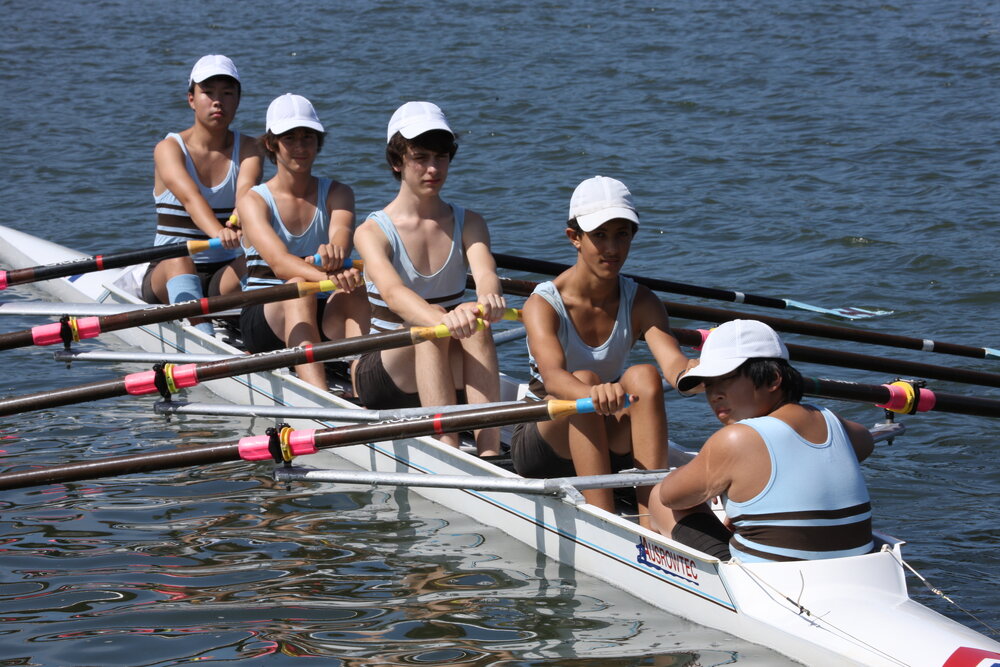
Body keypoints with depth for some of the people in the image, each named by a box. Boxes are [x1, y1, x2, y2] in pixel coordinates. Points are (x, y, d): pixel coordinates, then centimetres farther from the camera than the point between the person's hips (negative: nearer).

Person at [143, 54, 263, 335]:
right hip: (166, 280, -2)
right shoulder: (169, 148, -5)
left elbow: (246, 191, -20)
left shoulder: (247, 150, 3)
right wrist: (217, 231, -49)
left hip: (223, 280, 2)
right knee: (178, 260, -36)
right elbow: (190, 196, -26)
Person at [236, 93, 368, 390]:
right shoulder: (254, 201, -4)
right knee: (298, 289, -35)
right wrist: (328, 277, -44)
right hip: (263, 318, -3)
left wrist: (334, 253, -46)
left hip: (325, 320, 3)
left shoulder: (337, 193, 6)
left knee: (353, 291, -30)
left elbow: (341, 232, -19)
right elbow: (279, 262, -23)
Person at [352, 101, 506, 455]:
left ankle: (489, 452, -42)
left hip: (451, 369, 3)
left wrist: (488, 297, -45)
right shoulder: (373, 231, -8)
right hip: (383, 372, -3)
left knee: (476, 327, -30)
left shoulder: (468, 223, 4)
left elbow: (484, 271, -19)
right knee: (430, 328, -34)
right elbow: (393, 292, -29)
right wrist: (442, 319, -51)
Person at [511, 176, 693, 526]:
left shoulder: (641, 303, -5)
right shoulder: (543, 305, -16)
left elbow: (673, 362, -25)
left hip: (608, 447, 3)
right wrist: (592, 394, -60)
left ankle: (652, 518, -35)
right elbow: (552, 375, -36)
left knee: (644, 377, -27)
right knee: (585, 378, -33)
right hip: (542, 447, -3)